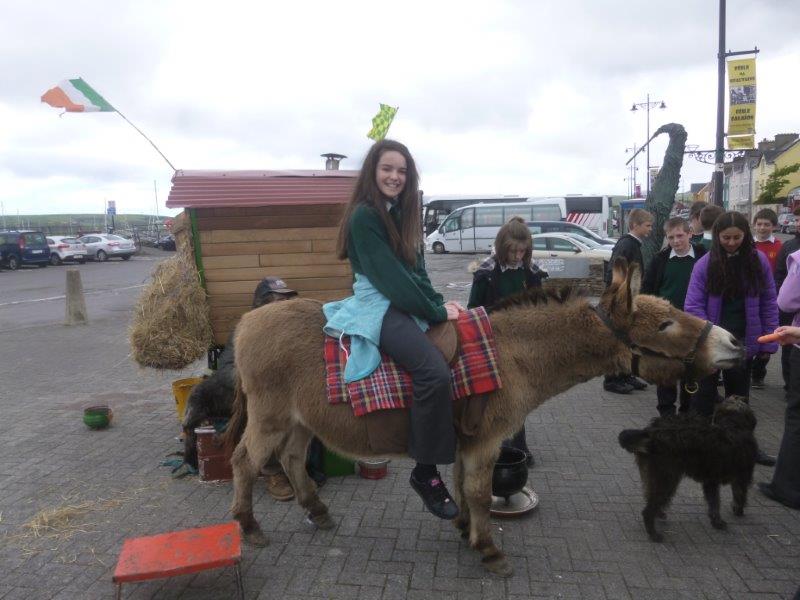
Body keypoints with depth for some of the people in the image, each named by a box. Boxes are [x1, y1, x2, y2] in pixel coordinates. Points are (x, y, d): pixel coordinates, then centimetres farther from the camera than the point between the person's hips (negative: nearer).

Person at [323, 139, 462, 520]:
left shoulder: (400, 213, 16)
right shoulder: (364, 216, -10)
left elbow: (416, 270, 14)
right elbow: (389, 277, -16)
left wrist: (440, 303, -1)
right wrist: (435, 312, -14)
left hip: (405, 305, 10)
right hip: (379, 308, -9)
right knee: (435, 371, -27)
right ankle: (425, 472, -14)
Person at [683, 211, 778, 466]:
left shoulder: (758, 261, -2)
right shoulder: (705, 264, -8)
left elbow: (768, 303, 0)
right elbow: (693, 305, -12)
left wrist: (768, 342, -4)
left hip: (743, 342, 2)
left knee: (739, 396, 17)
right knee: (704, 393, 8)